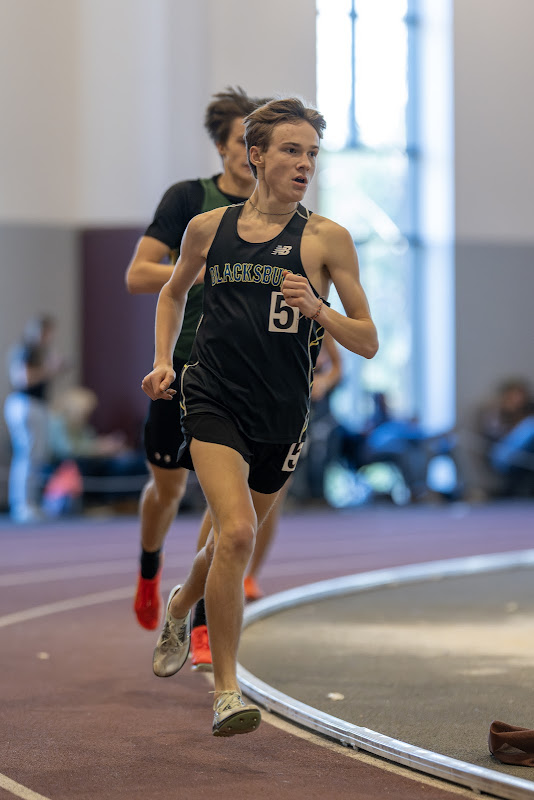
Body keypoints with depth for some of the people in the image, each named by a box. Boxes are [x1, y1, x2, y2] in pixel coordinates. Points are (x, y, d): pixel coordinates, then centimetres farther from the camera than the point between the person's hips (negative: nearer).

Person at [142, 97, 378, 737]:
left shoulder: (327, 238, -3)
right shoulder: (209, 227, 4)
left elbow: (368, 343, -1)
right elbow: (174, 292, 25)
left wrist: (316, 310, -19)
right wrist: (163, 360, 10)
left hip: (282, 415, 1)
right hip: (212, 400, -1)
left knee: (235, 541, 18)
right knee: (236, 531, -23)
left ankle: (181, 606, 53)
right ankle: (226, 691, -13)